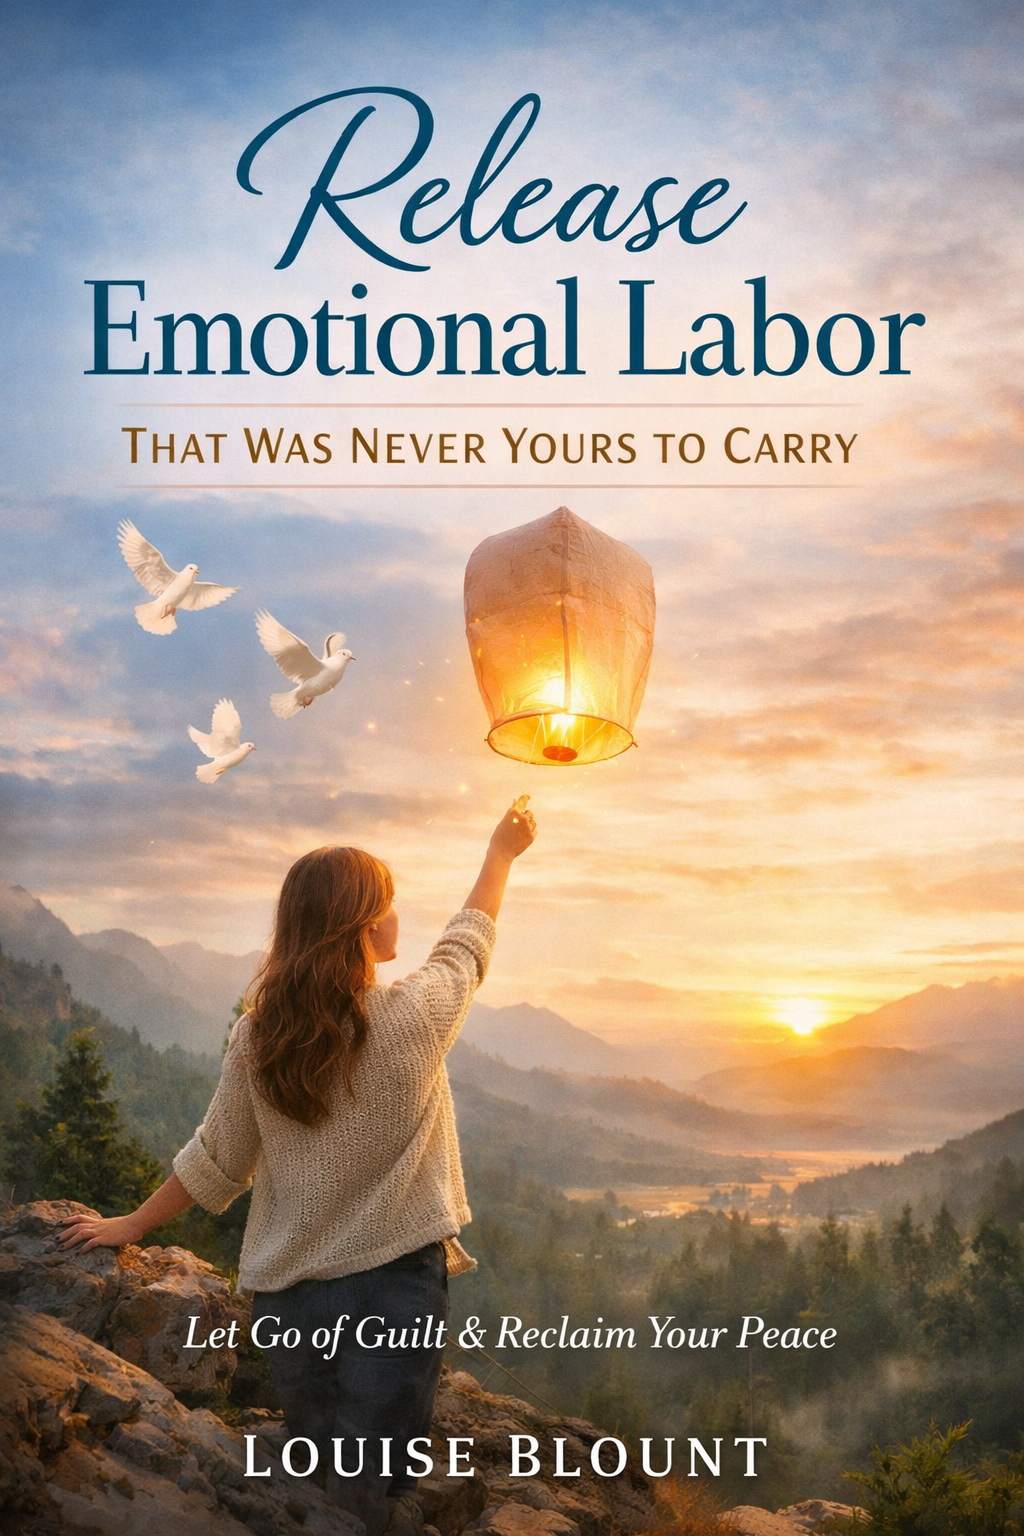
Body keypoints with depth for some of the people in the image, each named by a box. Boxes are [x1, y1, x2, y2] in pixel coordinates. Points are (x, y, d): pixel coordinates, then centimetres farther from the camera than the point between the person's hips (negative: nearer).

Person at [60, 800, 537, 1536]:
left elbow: (217, 1162, 4)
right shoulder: (413, 1020, -15)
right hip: (395, 1286, -4)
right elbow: (468, 943, 5)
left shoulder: (256, 1036, -7)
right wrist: (502, 852, 22)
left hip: (288, 1292, 4)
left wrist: (132, 1224, 22)